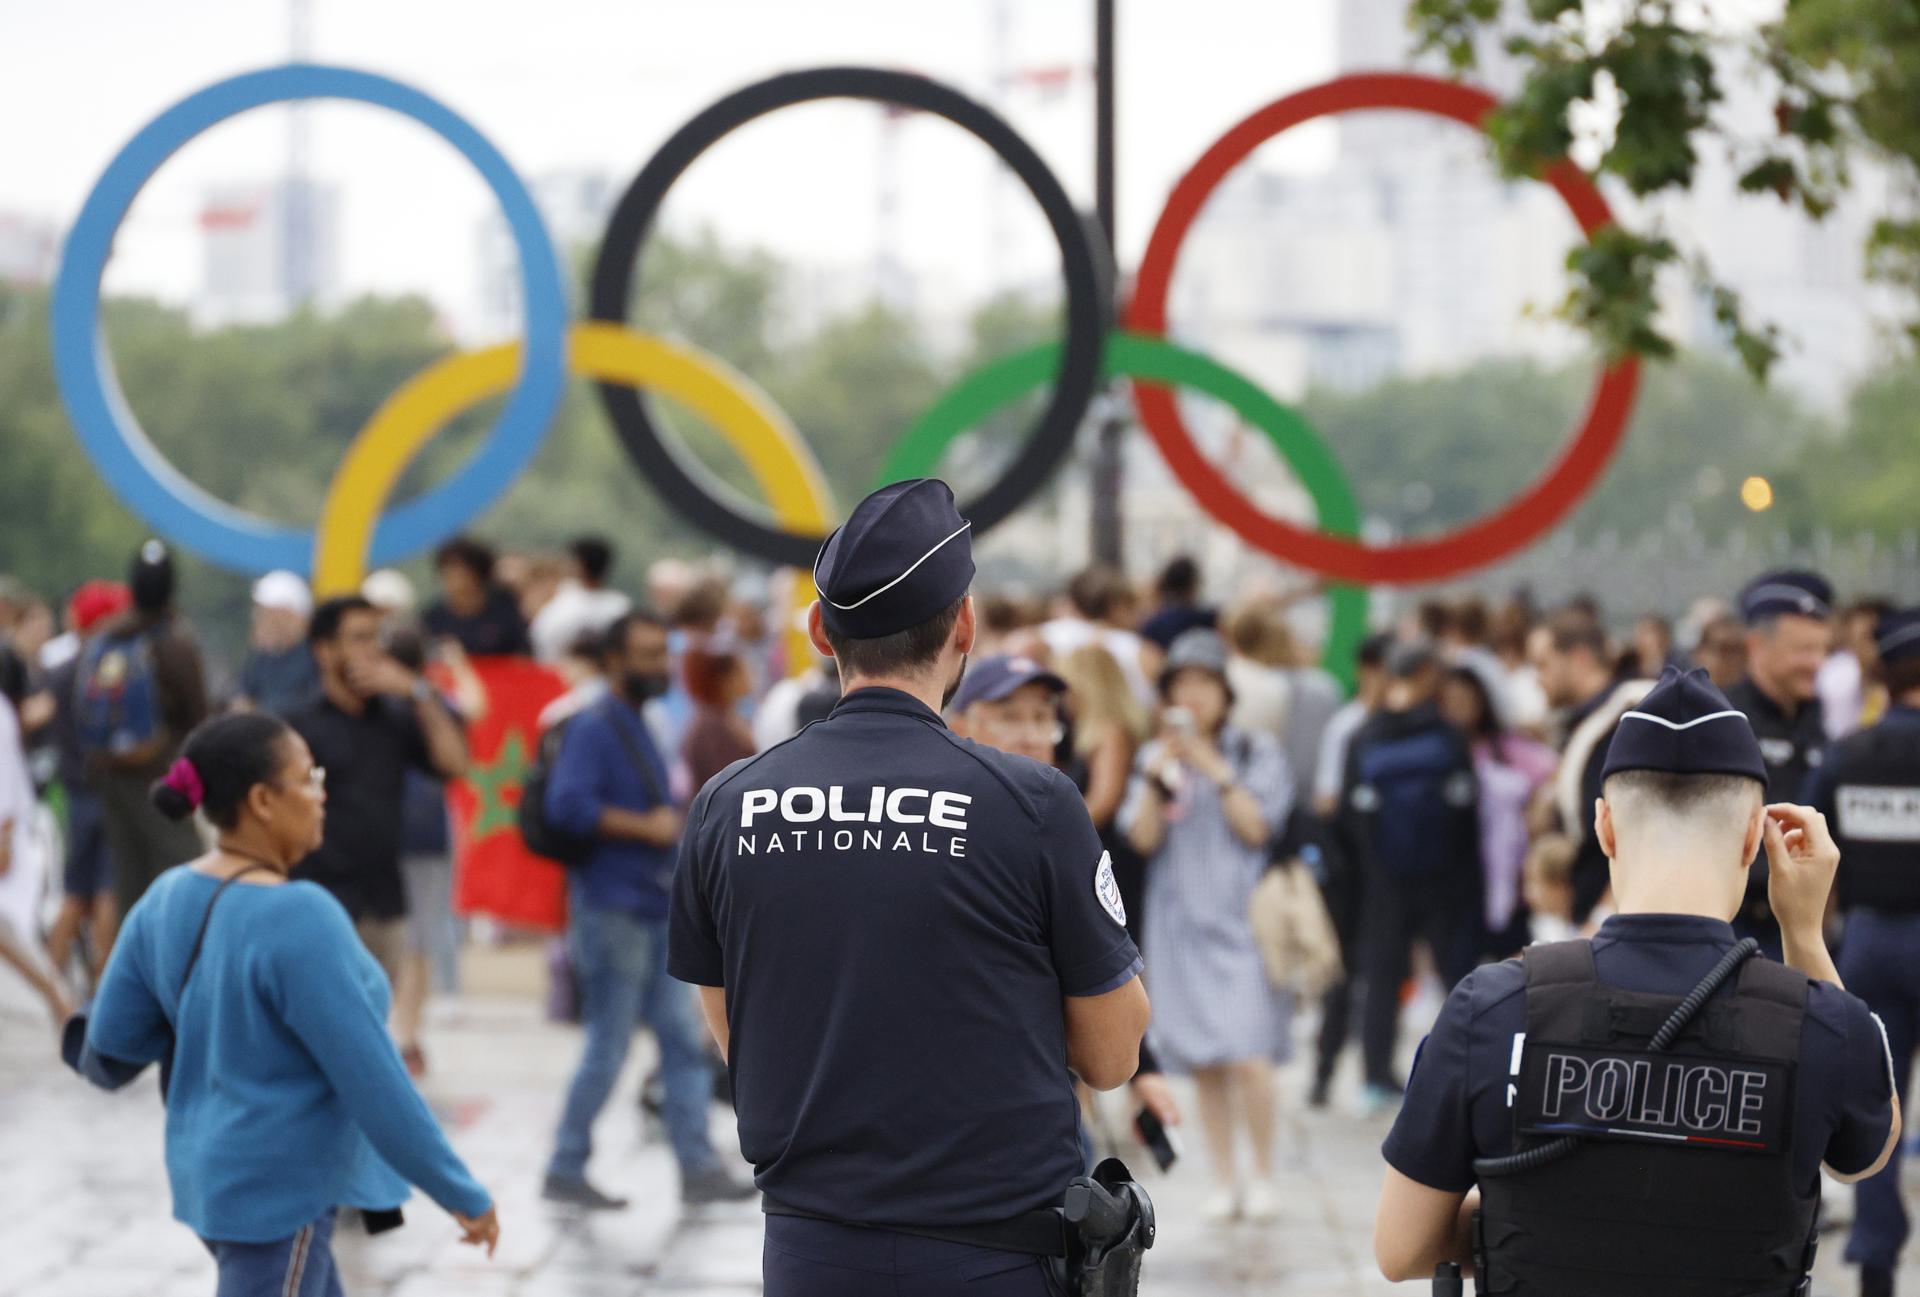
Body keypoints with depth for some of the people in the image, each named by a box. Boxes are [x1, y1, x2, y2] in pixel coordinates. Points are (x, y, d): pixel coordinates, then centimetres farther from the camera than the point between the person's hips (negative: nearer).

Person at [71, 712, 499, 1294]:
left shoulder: (167, 901, 0)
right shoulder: (298, 919, -24)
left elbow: (108, 1052, 2)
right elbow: (373, 1081, -21)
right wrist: (463, 1194, -12)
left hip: (218, 1174, 9)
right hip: (282, 1195, -9)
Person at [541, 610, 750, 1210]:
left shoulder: (638, 728, 16)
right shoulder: (593, 728, -13)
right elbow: (567, 804, -26)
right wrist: (648, 827, -21)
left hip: (655, 912, 9)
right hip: (613, 911, -9)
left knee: (683, 1037, 5)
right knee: (609, 1048, -3)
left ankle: (698, 1167, 7)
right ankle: (565, 1171, 8)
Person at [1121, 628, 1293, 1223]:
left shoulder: (1257, 752, 2)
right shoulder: (1155, 758, 9)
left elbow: (1257, 827, -8)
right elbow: (1143, 838, 1)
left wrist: (1214, 768, -13)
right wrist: (1157, 775, -12)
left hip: (1243, 917, -3)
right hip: (1180, 922, 3)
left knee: (1247, 1056, -14)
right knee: (1204, 1066, 3)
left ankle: (1263, 1174, 1)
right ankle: (1226, 1182, 11)